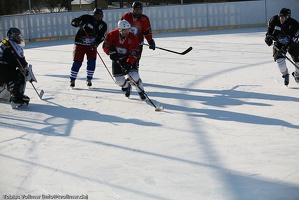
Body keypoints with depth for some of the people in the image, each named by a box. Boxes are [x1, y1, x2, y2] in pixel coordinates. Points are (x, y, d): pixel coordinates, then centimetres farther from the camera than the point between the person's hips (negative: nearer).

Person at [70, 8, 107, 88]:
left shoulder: (103, 25, -1)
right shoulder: (86, 18, -9)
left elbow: (101, 36, -10)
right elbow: (73, 22, -8)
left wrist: (96, 43, -28)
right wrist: (79, 23, -31)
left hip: (91, 45, 2)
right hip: (80, 43, -2)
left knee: (92, 61, -12)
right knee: (77, 62, -5)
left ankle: (89, 79, 3)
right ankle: (72, 79, 8)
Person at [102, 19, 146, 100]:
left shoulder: (133, 39, -20)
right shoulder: (112, 34, -16)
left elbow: (133, 54, -22)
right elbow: (105, 45, -9)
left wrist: (128, 64, -35)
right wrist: (111, 52, -28)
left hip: (129, 59, -2)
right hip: (117, 59, 2)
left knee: (134, 76, -22)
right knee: (118, 80, -1)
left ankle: (141, 91, 3)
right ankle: (127, 86, 35)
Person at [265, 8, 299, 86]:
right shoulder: (274, 20, -21)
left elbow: (292, 41, -33)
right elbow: (270, 26, 3)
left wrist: (285, 48, -42)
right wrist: (269, 36, -10)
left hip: (292, 42, -1)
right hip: (279, 42, 1)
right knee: (279, 58, -18)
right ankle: (285, 75, 5)